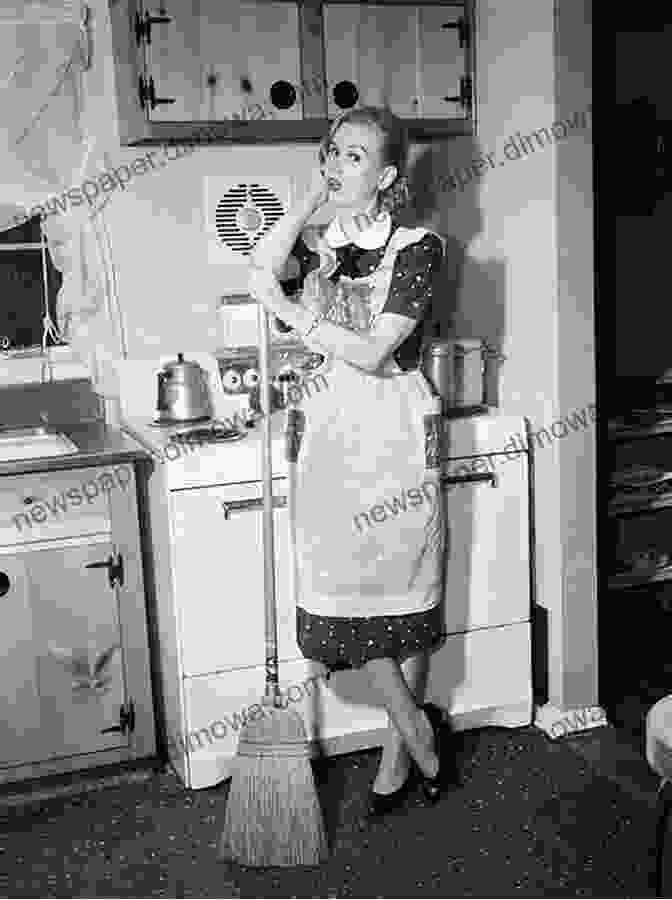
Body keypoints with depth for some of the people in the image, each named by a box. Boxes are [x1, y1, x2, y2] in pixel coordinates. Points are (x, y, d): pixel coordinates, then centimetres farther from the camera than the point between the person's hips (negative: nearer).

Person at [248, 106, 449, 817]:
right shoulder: (318, 244, 10)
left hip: (392, 426, -5)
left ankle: (398, 754, 22)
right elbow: (261, 268, -12)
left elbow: (372, 352, -16)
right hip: (331, 428, 5)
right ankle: (416, 729, 22)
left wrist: (289, 310, -20)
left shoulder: (417, 248, -7)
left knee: (401, 588, 5)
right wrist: (312, 196, -9)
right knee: (343, 588, 4)